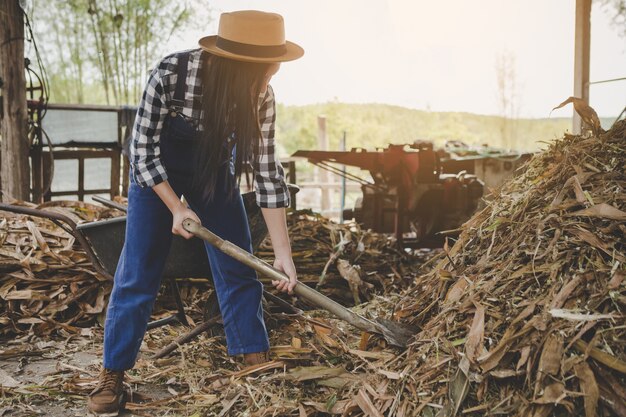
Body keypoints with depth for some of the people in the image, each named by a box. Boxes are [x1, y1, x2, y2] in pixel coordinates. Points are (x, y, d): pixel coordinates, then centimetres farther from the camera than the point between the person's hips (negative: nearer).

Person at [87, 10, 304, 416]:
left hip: (216, 173, 3)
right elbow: (143, 151, -20)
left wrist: (283, 253, -21)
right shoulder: (170, 75, -33)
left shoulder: (259, 97, -23)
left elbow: (268, 172, -19)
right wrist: (177, 208, -23)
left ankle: (257, 362, 13)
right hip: (156, 174, -2)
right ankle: (113, 374, 13)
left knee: (239, 270, 0)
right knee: (137, 274, -2)